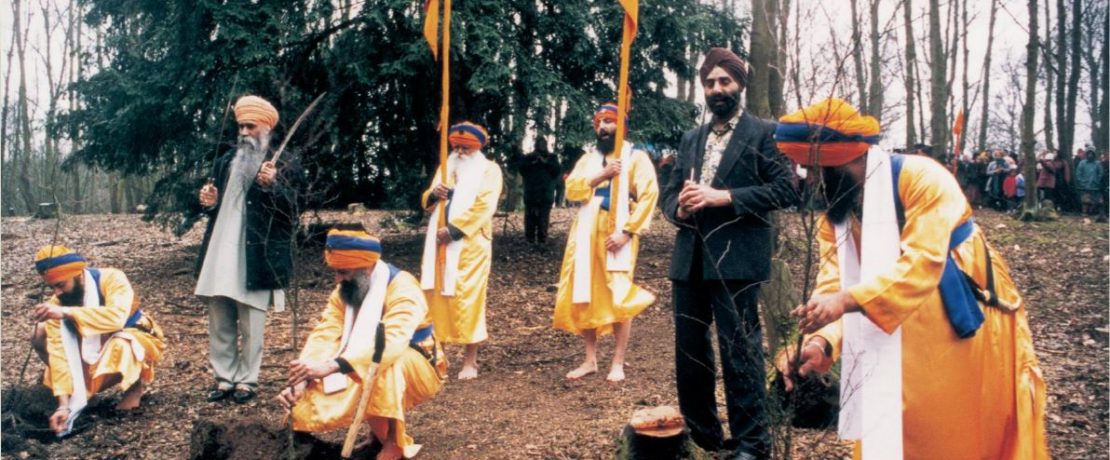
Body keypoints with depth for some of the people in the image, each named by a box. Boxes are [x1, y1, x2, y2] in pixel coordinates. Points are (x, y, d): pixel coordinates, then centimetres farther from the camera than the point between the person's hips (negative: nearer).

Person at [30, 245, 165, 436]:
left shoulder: (111, 279, -27)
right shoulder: (57, 304, -16)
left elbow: (116, 317, -45)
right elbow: (59, 353, -21)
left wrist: (66, 312, -53)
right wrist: (64, 405, -27)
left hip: (137, 340, -5)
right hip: (94, 347, 5)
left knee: (120, 346, -40)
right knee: (40, 337, -15)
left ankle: (137, 384, -7)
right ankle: (78, 396, -5)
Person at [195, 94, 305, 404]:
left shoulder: (284, 164, -1)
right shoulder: (226, 162, 17)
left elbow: (290, 213, -10)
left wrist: (272, 186, -26)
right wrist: (209, 202, 4)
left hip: (256, 258, -6)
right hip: (221, 254, 6)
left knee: (251, 326, 0)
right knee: (220, 324, 10)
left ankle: (247, 380, 13)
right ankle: (224, 378, 20)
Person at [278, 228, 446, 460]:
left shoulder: (402, 288, -28)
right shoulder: (344, 291, -7)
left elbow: (392, 343, -43)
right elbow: (324, 335, -16)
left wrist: (332, 366, -54)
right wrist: (300, 381, -32)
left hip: (418, 371, -6)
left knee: (383, 365, -38)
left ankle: (394, 440, -19)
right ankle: (378, 427, 4)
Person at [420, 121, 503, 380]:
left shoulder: (489, 170, 1)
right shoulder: (446, 168, 19)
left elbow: (484, 206, -11)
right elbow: (427, 203, 18)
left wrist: (454, 230, -17)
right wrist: (434, 194, -6)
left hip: (470, 244, -5)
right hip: (440, 243, 5)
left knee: (467, 300, -6)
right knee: (437, 296, 4)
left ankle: (470, 361, 0)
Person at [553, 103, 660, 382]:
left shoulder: (636, 156, 0)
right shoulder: (588, 157, 16)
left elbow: (648, 195, -10)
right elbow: (571, 190, 3)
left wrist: (627, 231, -18)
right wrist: (601, 175, -12)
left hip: (616, 234, -5)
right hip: (586, 234, 5)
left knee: (619, 298, -6)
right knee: (584, 296, 6)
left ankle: (618, 363, 5)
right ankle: (590, 359, 17)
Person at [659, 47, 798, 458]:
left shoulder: (764, 133, 1)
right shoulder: (691, 139, 18)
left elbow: (785, 188, -9)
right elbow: (669, 192, 16)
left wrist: (723, 197, -15)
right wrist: (680, 208, -7)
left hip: (735, 258, -6)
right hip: (689, 258, 6)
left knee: (739, 352, -2)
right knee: (689, 350, 12)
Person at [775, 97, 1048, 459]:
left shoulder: (921, 179, -22)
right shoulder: (833, 217, -2)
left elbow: (922, 262, -33)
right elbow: (832, 285, -12)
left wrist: (848, 300, -44)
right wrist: (822, 342, -32)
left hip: (966, 332, -5)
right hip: (900, 343, 6)